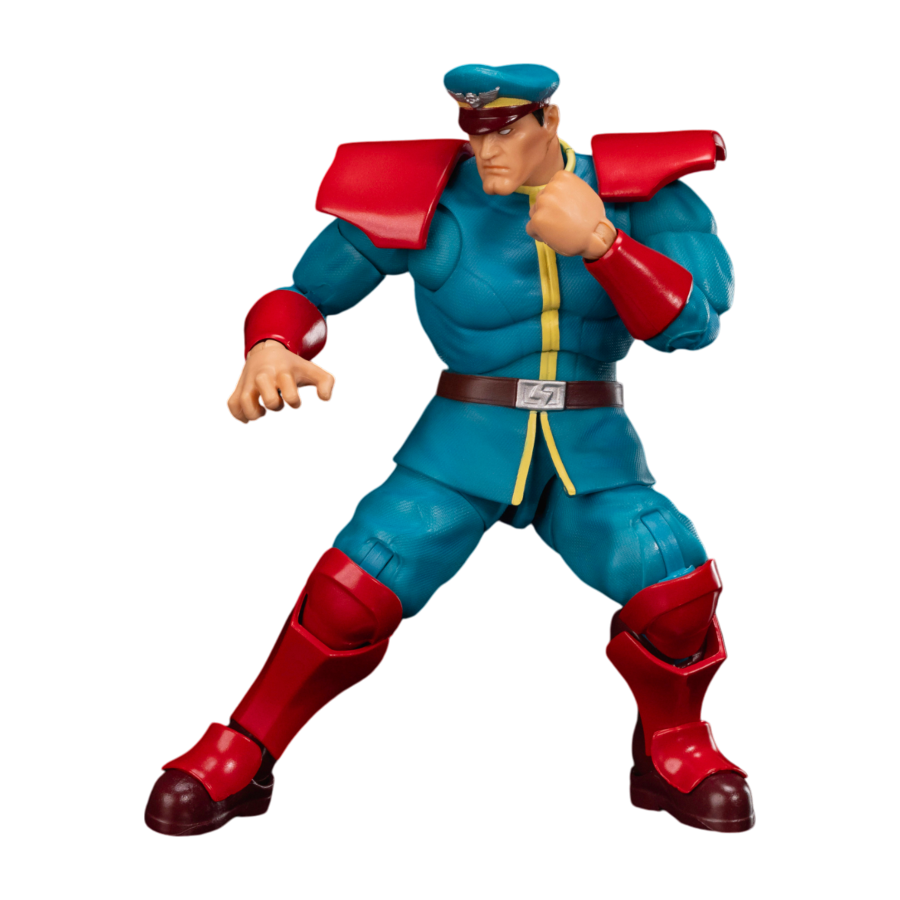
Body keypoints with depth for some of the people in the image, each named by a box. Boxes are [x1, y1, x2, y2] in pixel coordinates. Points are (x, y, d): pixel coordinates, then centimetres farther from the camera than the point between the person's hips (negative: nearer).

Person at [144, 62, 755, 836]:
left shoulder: (636, 192, -4)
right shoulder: (427, 201, -7)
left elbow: (695, 323, -13)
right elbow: (309, 290, 0)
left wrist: (600, 240, -26)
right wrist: (271, 350, -22)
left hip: (593, 453, 1)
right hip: (464, 449, -1)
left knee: (677, 588, -23)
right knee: (350, 595, -17)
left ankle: (675, 750, 10)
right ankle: (240, 760, 8)